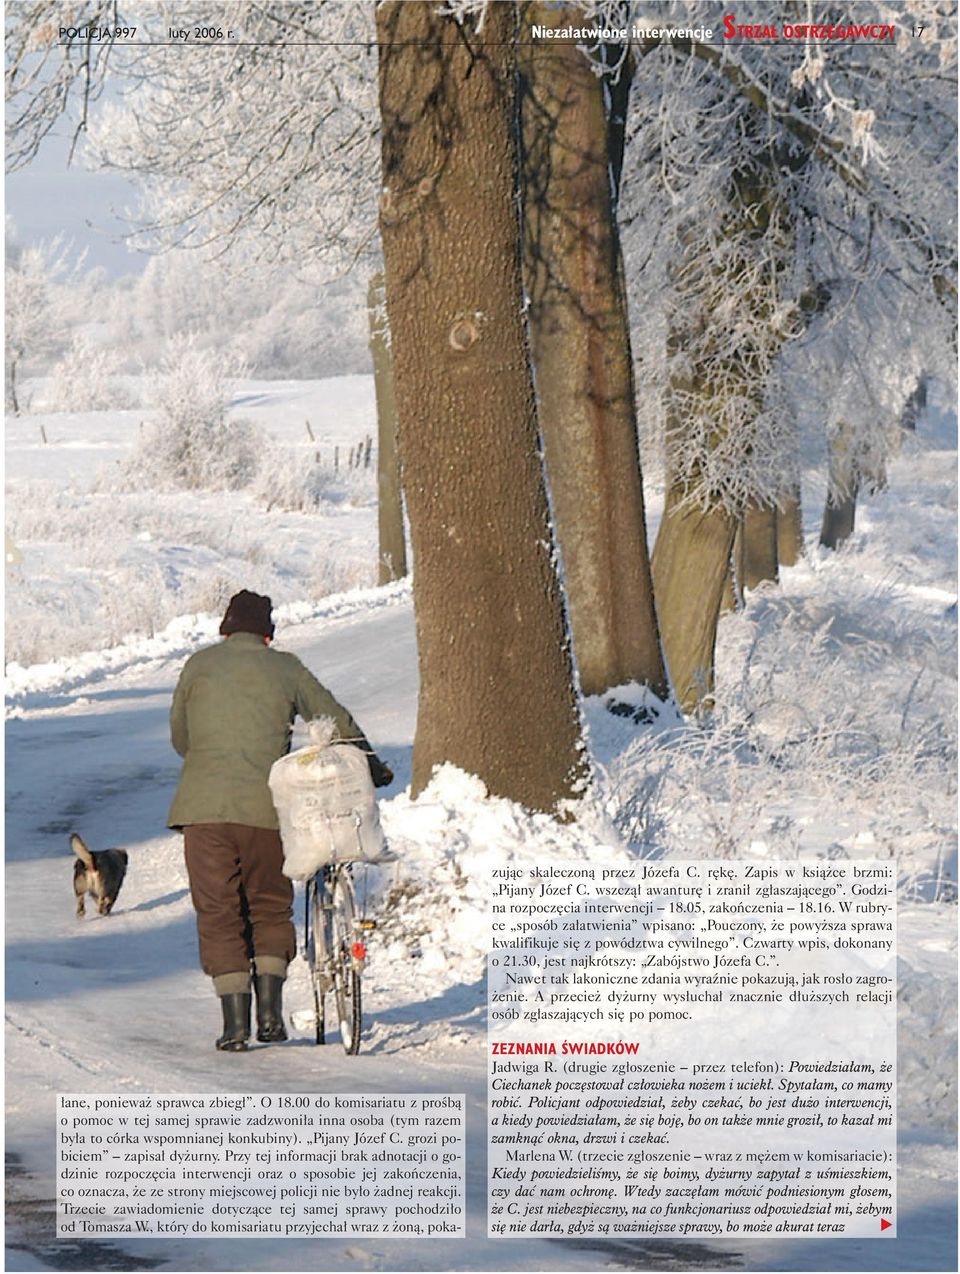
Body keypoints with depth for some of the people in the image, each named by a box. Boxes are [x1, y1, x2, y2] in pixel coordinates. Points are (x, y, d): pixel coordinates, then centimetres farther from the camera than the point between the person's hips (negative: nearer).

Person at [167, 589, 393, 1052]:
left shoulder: (199, 665, 8)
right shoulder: (286, 668, 7)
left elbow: (179, 734, 14)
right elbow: (336, 720, 14)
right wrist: (373, 766, 29)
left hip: (205, 805, 0)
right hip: (266, 806, 1)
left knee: (218, 915, 5)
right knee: (270, 908, 16)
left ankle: (235, 1023, -2)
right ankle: (270, 1011, 5)